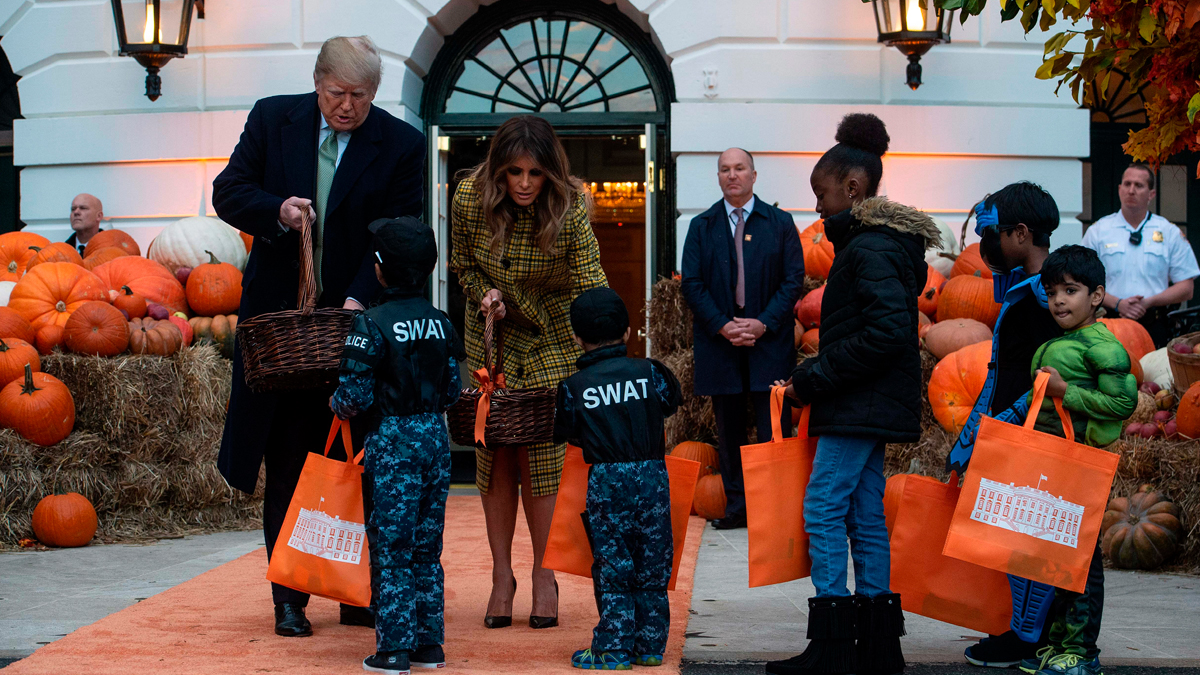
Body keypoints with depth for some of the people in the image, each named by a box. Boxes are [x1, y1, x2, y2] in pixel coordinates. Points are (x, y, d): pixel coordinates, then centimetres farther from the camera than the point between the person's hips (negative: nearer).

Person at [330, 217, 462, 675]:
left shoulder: (371, 325, -13)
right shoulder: (442, 323, 5)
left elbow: (356, 396, -14)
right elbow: (452, 390, 9)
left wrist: (337, 405, 7)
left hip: (392, 441, -5)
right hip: (436, 439, 5)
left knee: (391, 547, 1)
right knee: (427, 547, 12)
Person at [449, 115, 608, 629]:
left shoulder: (569, 211, -23)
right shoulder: (470, 199, -16)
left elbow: (592, 290, -27)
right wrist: (484, 292, -18)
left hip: (551, 341, -2)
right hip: (491, 338, 2)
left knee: (541, 456, -6)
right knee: (495, 455, 1)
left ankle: (544, 576, 8)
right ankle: (501, 574, 11)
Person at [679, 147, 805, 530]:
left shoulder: (780, 224, 6)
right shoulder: (701, 226, 10)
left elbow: (794, 280, 1)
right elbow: (692, 284, 3)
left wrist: (764, 323, -12)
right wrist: (722, 325, -10)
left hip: (769, 340, -2)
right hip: (719, 342, 2)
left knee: (773, 430, -5)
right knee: (728, 430, 6)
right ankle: (736, 507, 13)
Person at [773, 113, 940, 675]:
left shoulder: (870, 248, -15)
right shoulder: (883, 243, 18)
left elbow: (887, 330, -25)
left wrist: (813, 378, -19)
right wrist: (815, 378, 12)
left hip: (861, 406, -11)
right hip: (869, 405, 11)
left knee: (823, 509, -9)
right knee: (865, 515, 10)